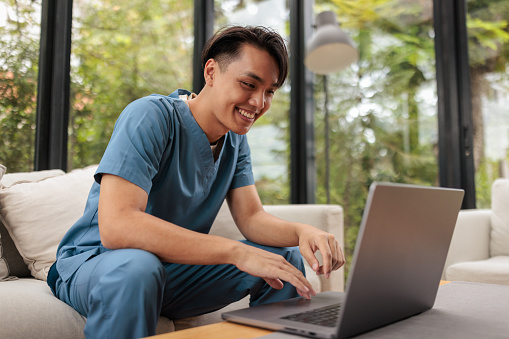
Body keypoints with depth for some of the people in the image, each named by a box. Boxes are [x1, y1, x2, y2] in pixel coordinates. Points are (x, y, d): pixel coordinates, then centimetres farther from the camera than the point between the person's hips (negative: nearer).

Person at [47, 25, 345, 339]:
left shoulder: (235, 140, 2)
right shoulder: (151, 116, -23)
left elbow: (252, 217, -2)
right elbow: (115, 225, -35)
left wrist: (302, 231, -25)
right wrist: (235, 251, -39)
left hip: (174, 266, 6)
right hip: (94, 264, -5)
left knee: (287, 257, -7)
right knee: (135, 266, -40)